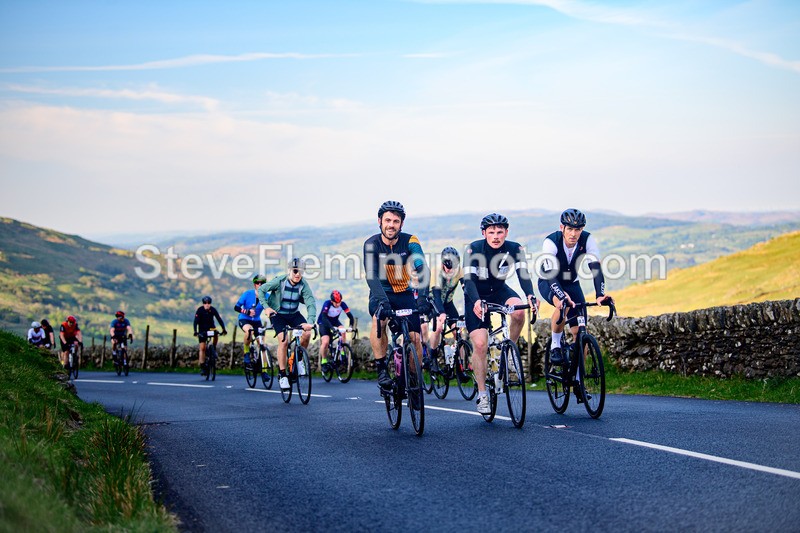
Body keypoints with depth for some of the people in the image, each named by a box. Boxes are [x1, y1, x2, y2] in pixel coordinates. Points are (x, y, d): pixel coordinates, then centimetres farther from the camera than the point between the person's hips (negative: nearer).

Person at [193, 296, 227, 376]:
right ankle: (202, 367, -3)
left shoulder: (213, 310, -14)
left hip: (211, 328, 1)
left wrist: (224, 329, -29)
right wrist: (195, 332, -38)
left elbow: (219, 319, -17)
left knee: (216, 334, -33)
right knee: (202, 348, -8)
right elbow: (196, 321, -25)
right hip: (202, 330, -1)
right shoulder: (199, 310, -19)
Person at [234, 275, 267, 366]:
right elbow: (236, 307, -20)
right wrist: (247, 311, -38)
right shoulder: (247, 294, -16)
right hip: (244, 320, -3)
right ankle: (246, 352, -13)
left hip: (256, 321, 3)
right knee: (249, 330, -38)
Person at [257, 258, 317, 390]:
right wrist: (266, 307, -22)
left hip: (294, 314, 2)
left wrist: (310, 322, -41)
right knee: (283, 340, -21)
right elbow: (261, 290, -10)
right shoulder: (279, 281, -20)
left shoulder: (303, 285, -16)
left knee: (307, 333, -23)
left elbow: (311, 303, -25)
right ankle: (282, 374, -9)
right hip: (278, 314, -2)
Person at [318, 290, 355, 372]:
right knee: (325, 342, -22)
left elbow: (350, 316, -24)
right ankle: (324, 362, -2)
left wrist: (351, 326, -42)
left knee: (343, 332, -28)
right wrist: (331, 327, -54)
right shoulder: (327, 303, -31)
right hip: (323, 323, -3)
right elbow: (324, 317, -41)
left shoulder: (342, 304, -22)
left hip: (334, 322, 3)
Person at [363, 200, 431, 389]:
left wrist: (423, 296, -44)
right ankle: (381, 369, -23)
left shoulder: (409, 241, -15)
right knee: (379, 319, -32)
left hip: (404, 294, 1)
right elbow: (371, 274, -29)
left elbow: (422, 269, -27)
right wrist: (382, 299, -46)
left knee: (415, 338, -11)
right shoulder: (371, 244, -16)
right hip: (382, 294, -1)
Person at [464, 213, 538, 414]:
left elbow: (523, 274, -26)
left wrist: (530, 295, -47)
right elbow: (469, 279, -32)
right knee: (480, 344, -15)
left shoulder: (514, 249, -16)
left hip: (499, 291, 2)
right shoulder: (474, 249, -23)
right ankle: (482, 395, -5)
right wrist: (476, 301, -51)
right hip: (476, 296, -2)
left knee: (519, 311, -31)